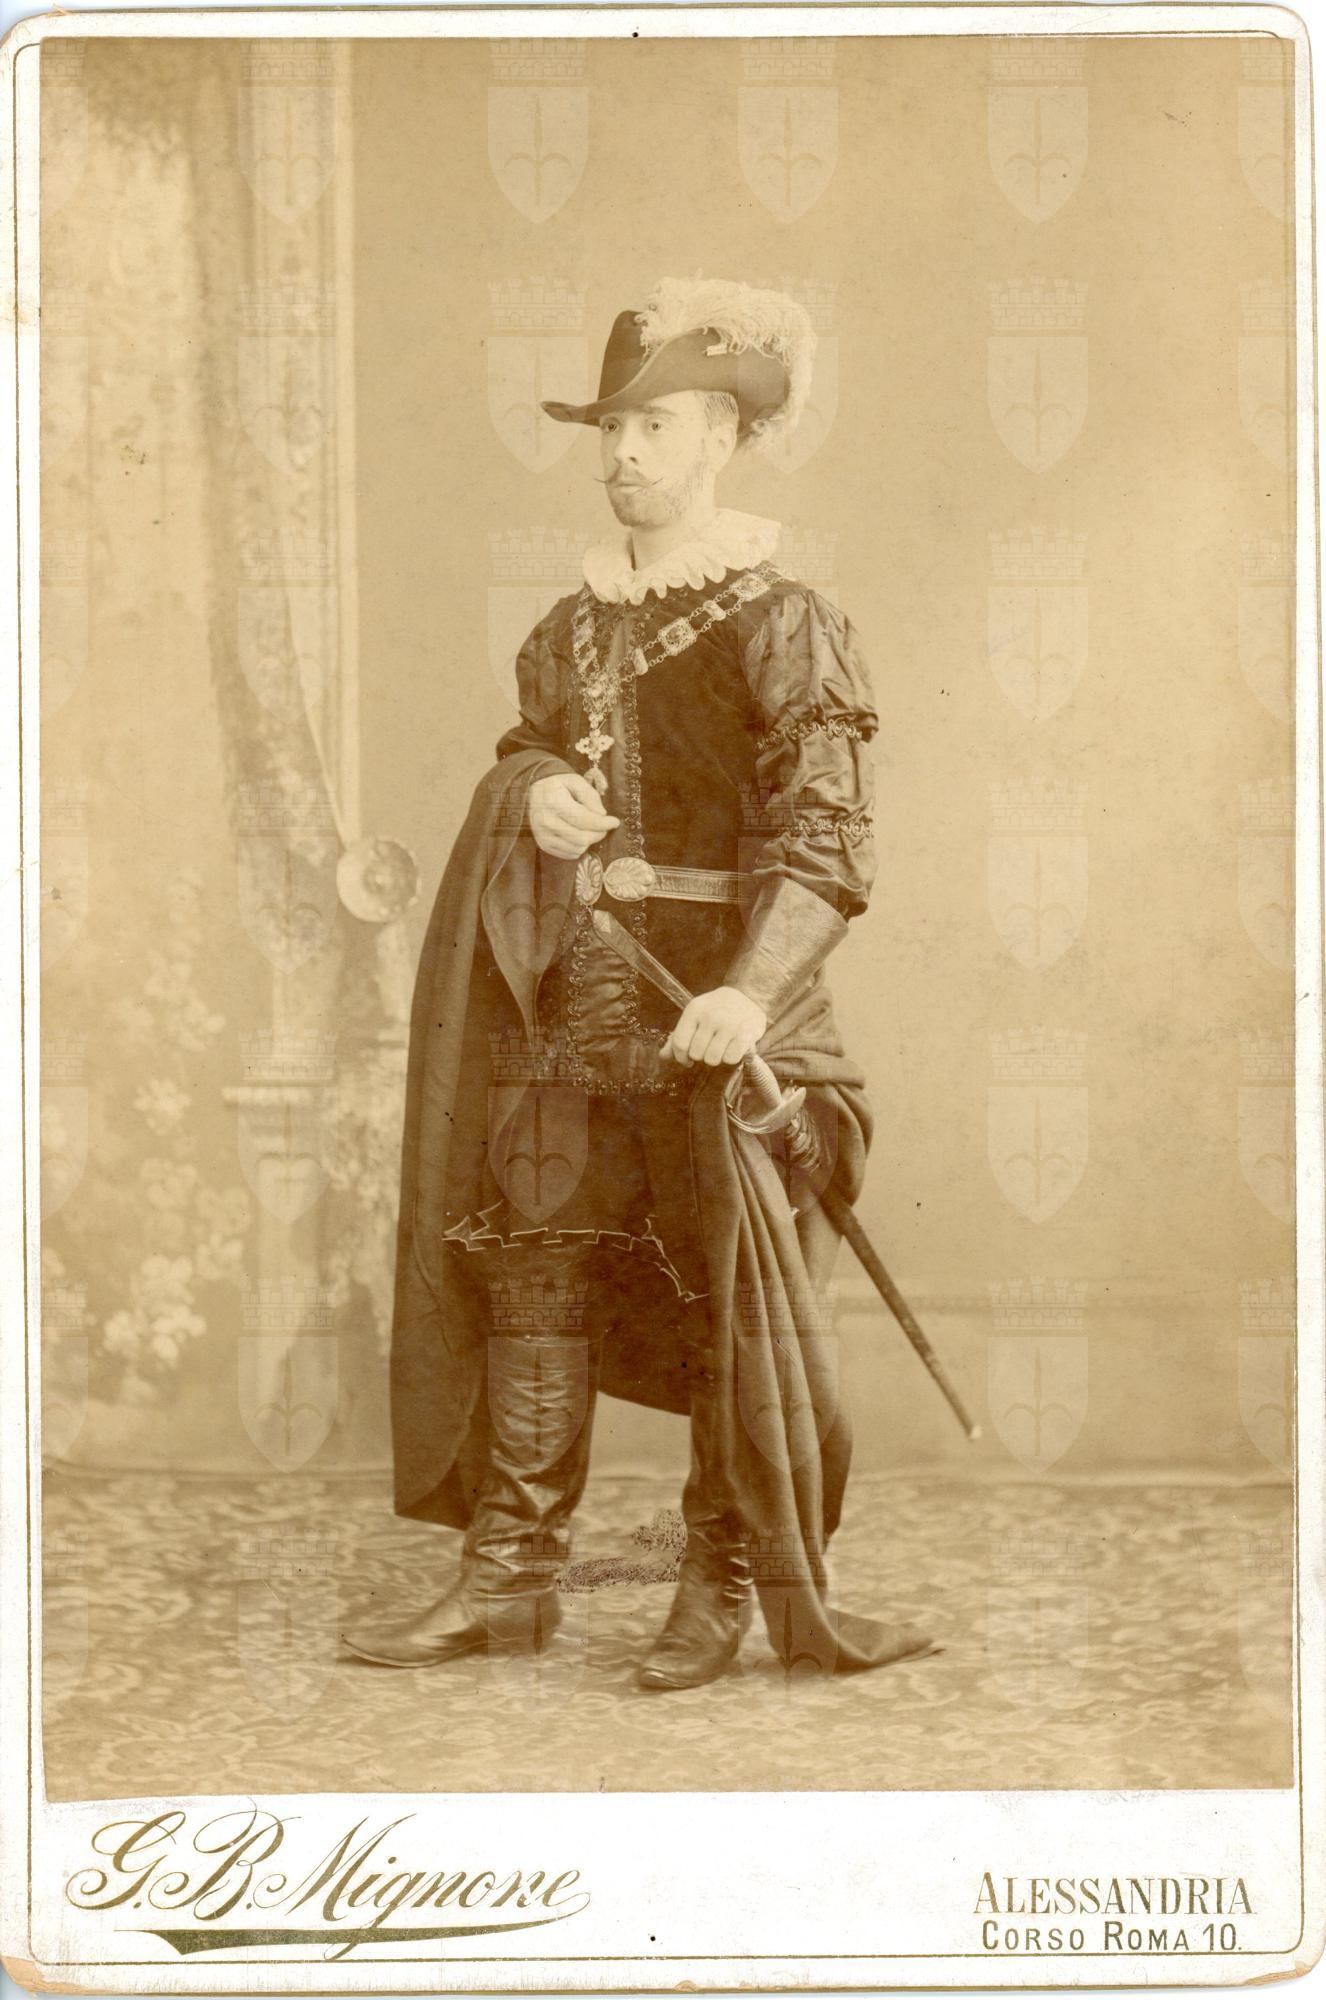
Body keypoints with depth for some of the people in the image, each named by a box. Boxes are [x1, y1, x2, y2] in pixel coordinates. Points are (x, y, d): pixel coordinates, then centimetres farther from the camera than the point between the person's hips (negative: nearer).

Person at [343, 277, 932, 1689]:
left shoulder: (778, 623, -8)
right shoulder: (578, 622, 12)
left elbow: (828, 832, -15)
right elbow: (528, 743, 26)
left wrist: (753, 990, -29)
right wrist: (533, 793, 0)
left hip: (713, 995, -6)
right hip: (575, 985, 6)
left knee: (730, 1285, 0)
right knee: (533, 1259, 5)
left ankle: (722, 1587, 13)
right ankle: (510, 1571, 13)